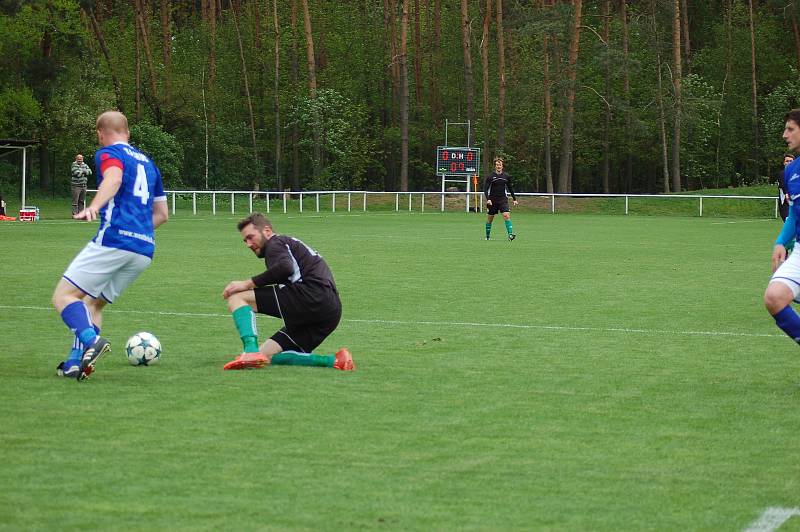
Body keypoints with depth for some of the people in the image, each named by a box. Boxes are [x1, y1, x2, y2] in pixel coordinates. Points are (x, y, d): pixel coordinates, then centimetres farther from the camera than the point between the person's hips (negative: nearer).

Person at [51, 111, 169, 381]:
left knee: (63, 295, -4)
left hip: (114, 239, -7)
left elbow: (114, 178, -22)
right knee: (93, 303, 17)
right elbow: (162, 213, 29)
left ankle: (91, 340, -29)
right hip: (145, 250, 7)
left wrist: (94, 207, -38)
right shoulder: (148, 163, 26)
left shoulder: (109, 153, 3)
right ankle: (75, 363, 2)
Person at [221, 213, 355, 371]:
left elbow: (285, 268, -19)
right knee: (267, 356, 11)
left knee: (236, 297, -5)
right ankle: (335, 361, -1)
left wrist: (248, 284, -15)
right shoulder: (290, 244, 34)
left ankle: (251, 351, -30)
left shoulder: (275, 243, 3)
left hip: (312, 297, -9)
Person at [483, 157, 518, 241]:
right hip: (492, 201, -1)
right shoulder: (490, 176, -6)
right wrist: (488, 199, -23)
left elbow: (510, 188, 17)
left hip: (503, 199, 1)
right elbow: (485, 188, -9)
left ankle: (510, 234, -24)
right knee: (490, 218, 8)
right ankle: (487, 236, 25)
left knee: (506, 215, -17)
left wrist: (514, 199, 16)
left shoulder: (506, 176, 4)